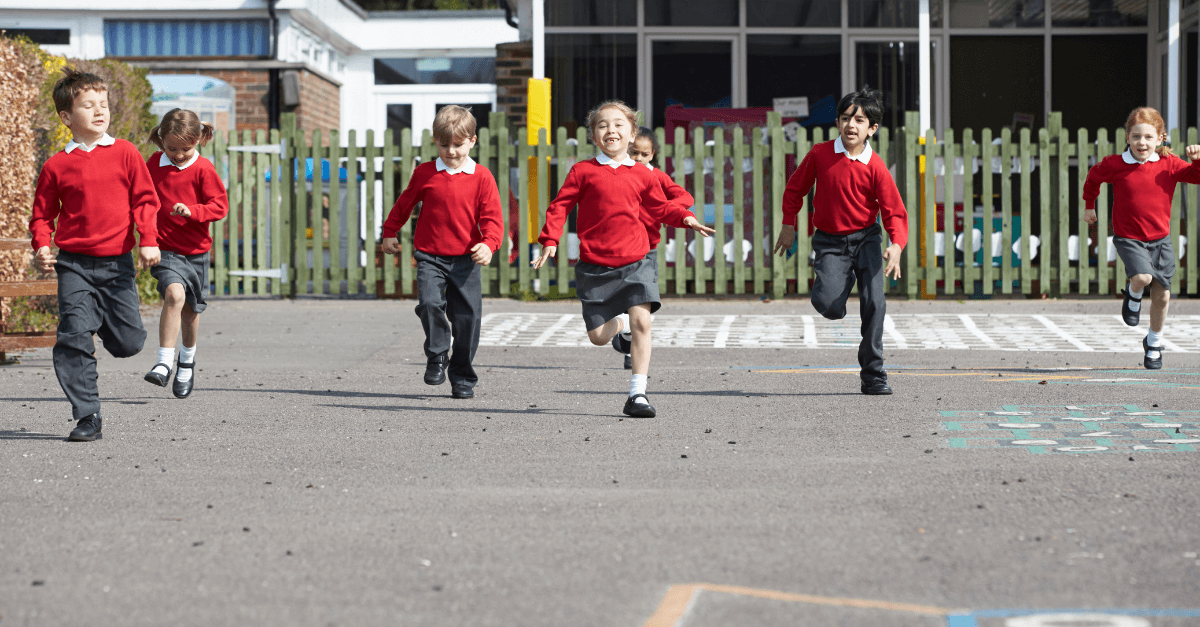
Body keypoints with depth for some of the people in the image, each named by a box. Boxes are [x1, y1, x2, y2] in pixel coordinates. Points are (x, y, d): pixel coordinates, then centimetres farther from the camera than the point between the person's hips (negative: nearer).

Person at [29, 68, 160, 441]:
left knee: (129, 343, 3)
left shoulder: (124, 153, 3)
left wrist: (149, 241, -7)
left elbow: (145, 198, 5)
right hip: (74, 264, -1)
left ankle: (99, 322, 38)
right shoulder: (57, 165, 2)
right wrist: (42, 246, -6)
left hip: (117, 263, 1)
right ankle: (88, 418, -4)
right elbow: (42, 212, 10)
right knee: (74, 339, -12)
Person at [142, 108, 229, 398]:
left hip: (195, 250, 0)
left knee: (190, 309, 12)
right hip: (164, 249, 0)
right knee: (174, 294, -25)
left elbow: (220, 206, -9)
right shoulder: (154, 163, 3)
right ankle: (164, 363, -23)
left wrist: (191, 211, -25)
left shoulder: (203, 168, -6)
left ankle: (187, 361, 38)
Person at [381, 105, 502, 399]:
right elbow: (404, 204, 18)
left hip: (465, 260, 0)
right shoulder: (425, 173, 4)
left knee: (467, 317, 0)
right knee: (430, 303, -22)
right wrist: (389, 233, 22)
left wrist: (489, 244, -19)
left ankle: (462, 378, 15)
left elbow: (492, 217, -3)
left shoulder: (482, 177, 0)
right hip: (429, 257, 0)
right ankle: (436, 357, 2)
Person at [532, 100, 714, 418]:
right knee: (598, 336, 0)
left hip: (634, 263, 1)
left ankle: (637, 394, -9)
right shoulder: (583, 171, 1)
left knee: (642, 321, -16)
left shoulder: (642, 175, 8)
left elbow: (660, 209, 20)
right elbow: (560, 206, 4)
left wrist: (686, 218, 3)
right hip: (595, 266, -1)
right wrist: (550, 240, -6)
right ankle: (621, 325, 38)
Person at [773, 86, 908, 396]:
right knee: (828, 306, -18)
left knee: (874, 303, -11)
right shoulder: (819, 154, -7)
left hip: (866, 239, 0)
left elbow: (894, 211, -11)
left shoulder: (875, 166, -10)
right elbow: (795, 188, 9)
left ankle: (873, 375, 0)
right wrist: (788, 225, 7)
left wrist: (897, 245, -27)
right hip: (829, 241, 0)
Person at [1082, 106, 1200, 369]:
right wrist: (1089, 205, 22)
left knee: (1162, 295, 4)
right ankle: (1133, 295, 10)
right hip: (1128, 238, -2)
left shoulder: (1169, 165, -4)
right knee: (1142, 277, -29)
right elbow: (1093, 177, 12)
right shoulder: (1115, 165, -7)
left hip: (1160, 238, 2)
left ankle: (1154, 343, 28)